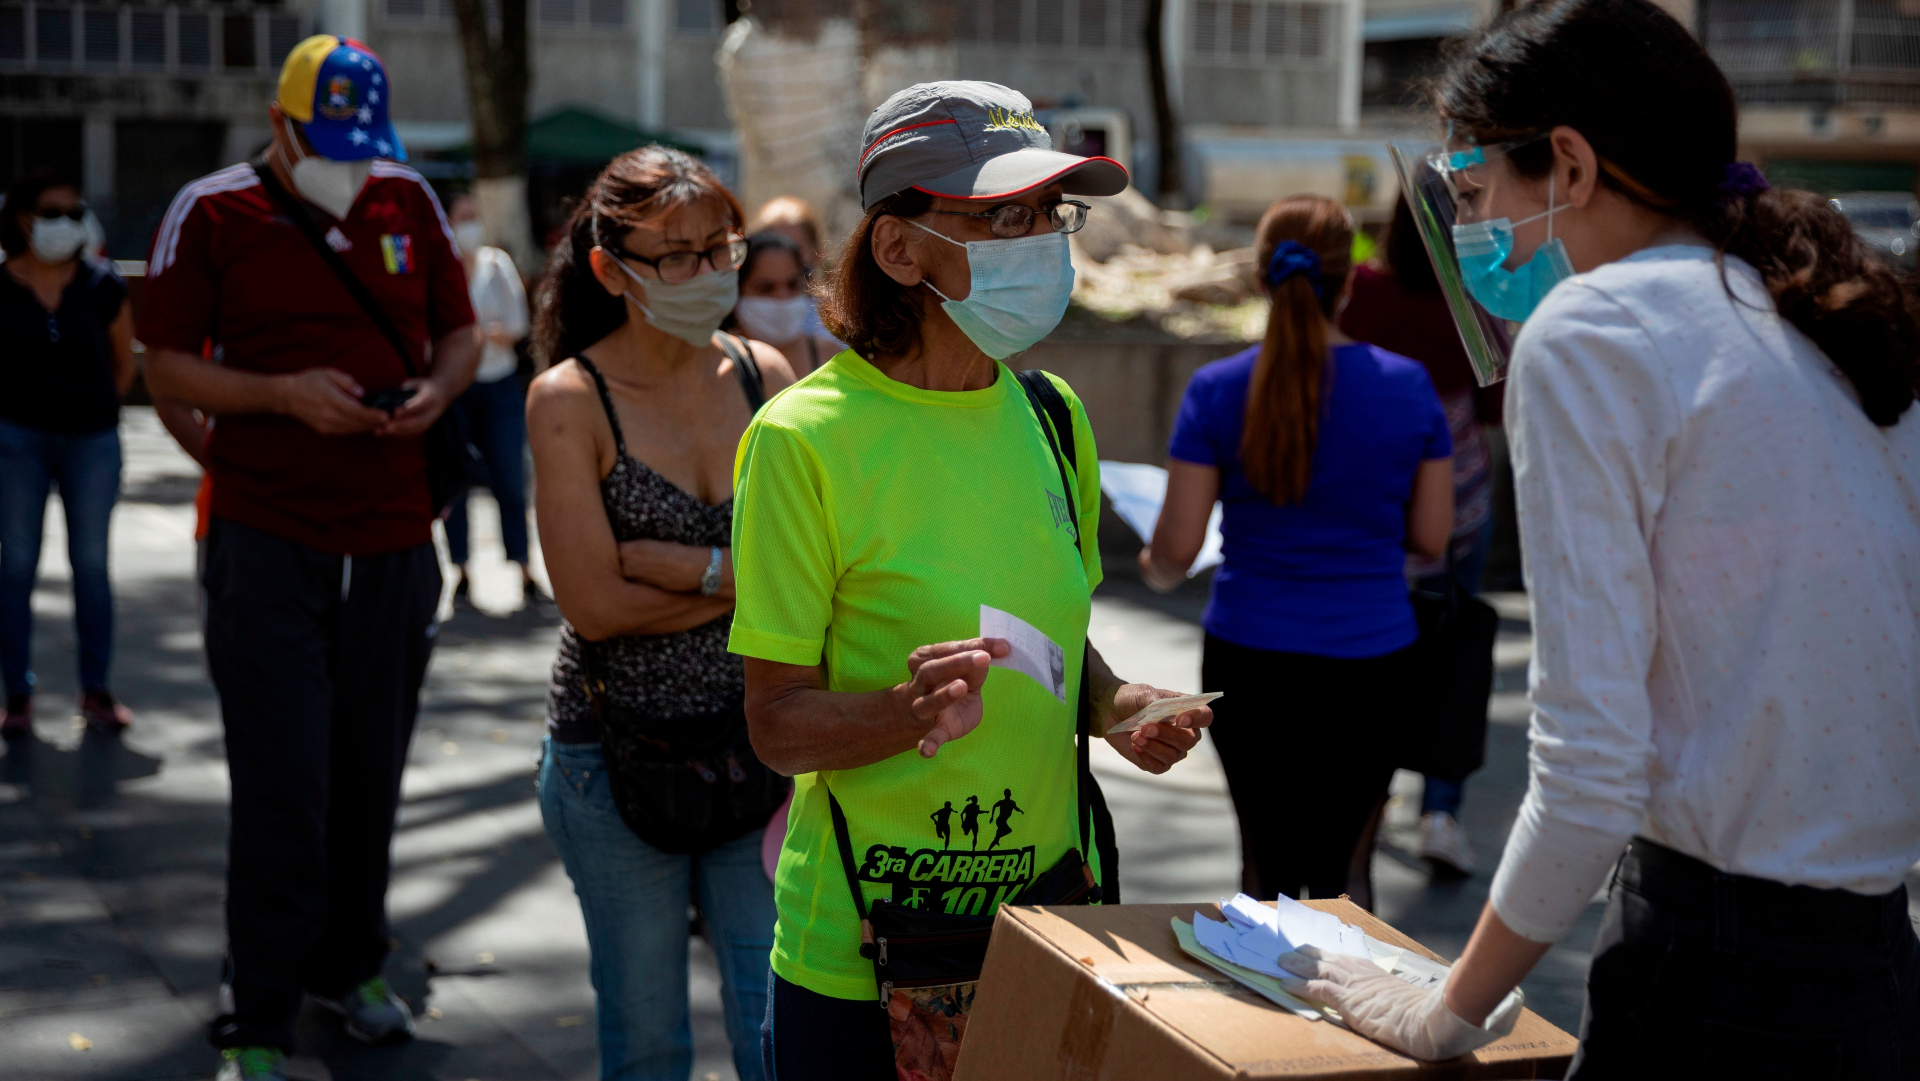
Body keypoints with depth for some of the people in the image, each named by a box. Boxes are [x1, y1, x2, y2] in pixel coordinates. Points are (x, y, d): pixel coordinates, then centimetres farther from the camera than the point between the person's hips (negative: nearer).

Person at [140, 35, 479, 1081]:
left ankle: (347, 965, 32)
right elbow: (166, 366, -1)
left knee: (370, 773, 12)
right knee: (281, 789, -6)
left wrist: (437, 389, -5)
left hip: (394, 534, 4)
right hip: (267, 535, -4)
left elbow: (460, 330, 17)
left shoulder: (408, 201, 9)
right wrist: (283, 395, -16)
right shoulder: (210, 213, -2)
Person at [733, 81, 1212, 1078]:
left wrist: (1115, 706, -2)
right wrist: (909, 712, -30)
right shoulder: (807, 436, -13)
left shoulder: (1049, 414, 6)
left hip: (1045, 918, 6)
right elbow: (778, 720, -12)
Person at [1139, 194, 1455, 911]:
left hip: (1249, 662, 0)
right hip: (1371, 663, 0)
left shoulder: (1217, 391, -8)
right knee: (1342, 860, 18)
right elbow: (1430, 538, 1)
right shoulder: (1408, 387, -5)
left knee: (1270, 863, 15)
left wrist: (1155, 570, 17)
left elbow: (1177, 546, -6)